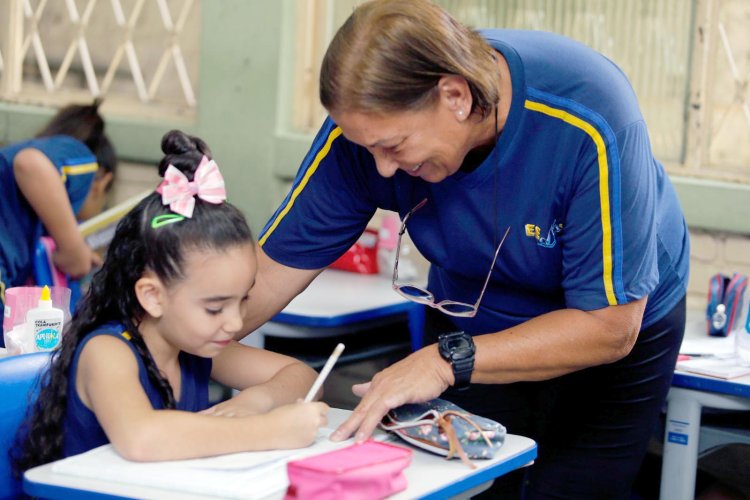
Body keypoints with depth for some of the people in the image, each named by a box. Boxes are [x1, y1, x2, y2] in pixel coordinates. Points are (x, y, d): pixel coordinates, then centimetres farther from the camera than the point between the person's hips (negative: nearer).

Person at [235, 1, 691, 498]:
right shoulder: (376, 120, -26)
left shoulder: (590, 121, -37)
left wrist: (448, 361, -39)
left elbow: (610, 327, -33)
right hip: (470, 322, 3)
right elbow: (276, 267, -20)